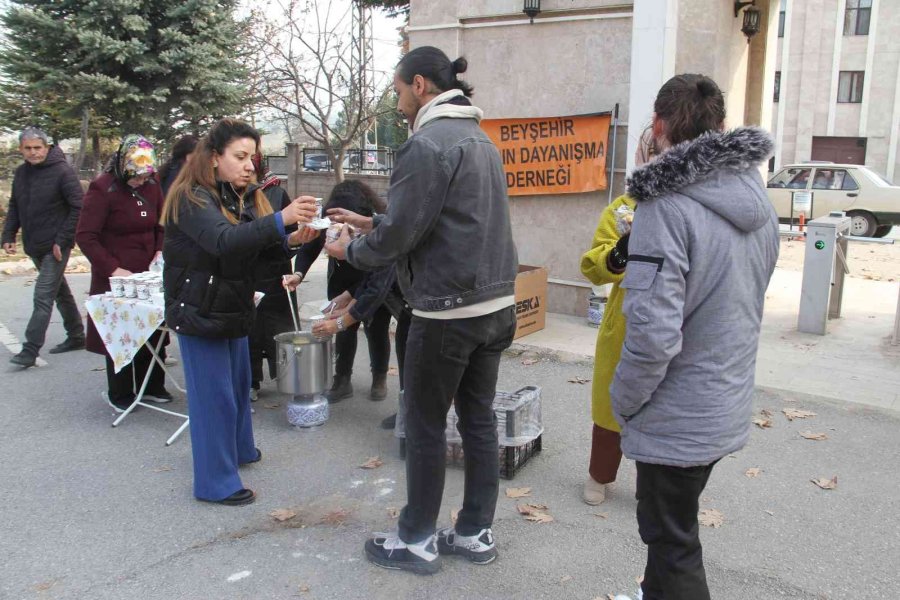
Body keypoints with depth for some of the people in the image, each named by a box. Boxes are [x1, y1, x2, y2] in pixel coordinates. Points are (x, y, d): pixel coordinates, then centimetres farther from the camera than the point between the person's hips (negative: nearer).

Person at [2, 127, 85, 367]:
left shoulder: (62, 171, -12)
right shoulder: (21, 173, 8)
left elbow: (78, 207, -15)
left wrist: (63, 240, -18)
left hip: (55, 247, -7)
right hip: (34, 246, 7)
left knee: (43, 297, -9)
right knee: (60, 292, 17)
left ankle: (30, 350, -6)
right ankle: (76, 336, 30)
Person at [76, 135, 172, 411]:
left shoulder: (151, 184, 3)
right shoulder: (103, 188, -14)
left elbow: (162, 223, 16)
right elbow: (85, 236, -15)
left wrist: (160, 251, -1)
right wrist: (114, 269, -21)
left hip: (148, 274, 5)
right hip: (116, 277, -5)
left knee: (153, 331, 10)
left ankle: (151, 385, 27)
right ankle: (118, 394, 20)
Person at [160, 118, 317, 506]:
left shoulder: (239, 196, 9)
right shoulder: (193, 198, -17)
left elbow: (253, 252, 8)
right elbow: (224, 240, -36)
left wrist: (289, 241, -11)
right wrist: (280, 220, -46)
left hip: (231, 309, 9)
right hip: (199, 311, -8)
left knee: (239, 382, 20)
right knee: (214, 394, -2)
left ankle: (238, 449, 40)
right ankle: (215, 482, 10)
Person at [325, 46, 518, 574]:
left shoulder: (428, 143, -14)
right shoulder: (480, 139, 14)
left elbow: (398, 235, -17)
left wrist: (350, 249, 2)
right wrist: (369, 227, 19)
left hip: (448, 311, -8)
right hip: (497, 304, 8)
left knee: (426, 425, 6)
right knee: (480, 419, 14)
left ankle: (418, 542, 20)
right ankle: (477, 534, 26)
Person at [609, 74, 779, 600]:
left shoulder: (667, 205, -23)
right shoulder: (759, 201, 4)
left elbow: (653, 331, -28)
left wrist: (623, 400, -13)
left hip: (678, 418, -8)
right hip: (731, 406, 8)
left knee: (672, 543, 10)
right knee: (670, 526, 27)